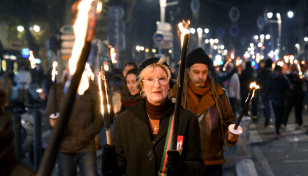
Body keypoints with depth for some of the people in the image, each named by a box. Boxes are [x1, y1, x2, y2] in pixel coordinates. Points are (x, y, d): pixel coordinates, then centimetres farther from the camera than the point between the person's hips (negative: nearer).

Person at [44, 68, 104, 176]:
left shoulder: (92, 89, 7)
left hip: (86, 147, -1)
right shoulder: (56, 90, 9)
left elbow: (100, 118, 5)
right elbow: (48, 115, 11)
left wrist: (86, 134, -9)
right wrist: (52, 122, -13)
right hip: (63, 147, 1)